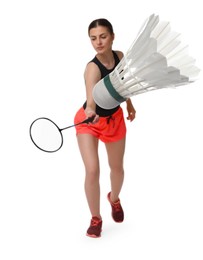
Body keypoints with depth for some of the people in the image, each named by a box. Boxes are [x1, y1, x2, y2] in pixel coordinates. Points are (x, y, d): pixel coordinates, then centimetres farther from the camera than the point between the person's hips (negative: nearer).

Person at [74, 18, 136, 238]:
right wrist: (90, 111, -72)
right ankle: (96, 218, 8)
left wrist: (129, 105, 17)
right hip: (90, 121, -5)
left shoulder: (119, 56, -14)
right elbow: (91, 97, -51)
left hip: (115, 118, 5)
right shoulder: (92, 68, -32)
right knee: (92, 170, -17)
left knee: (117, 167, 17)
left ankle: (114, 199, 51)